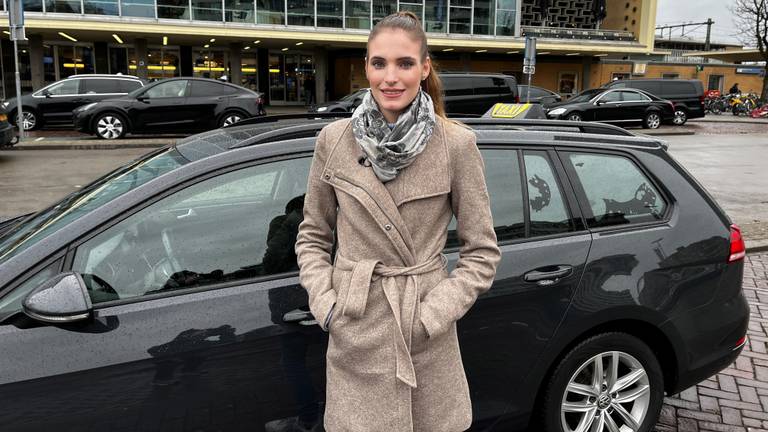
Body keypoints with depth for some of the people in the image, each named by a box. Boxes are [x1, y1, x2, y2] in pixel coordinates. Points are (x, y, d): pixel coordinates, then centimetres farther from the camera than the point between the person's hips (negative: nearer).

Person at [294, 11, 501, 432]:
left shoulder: (456, 144, -8)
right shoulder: (333, 139, -3)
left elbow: (481, 251, -3)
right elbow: (312, 236, 8)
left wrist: (432, 314, -11)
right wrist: (325, 303, -4)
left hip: (428, 341, -1)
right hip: (354, 337, 2)